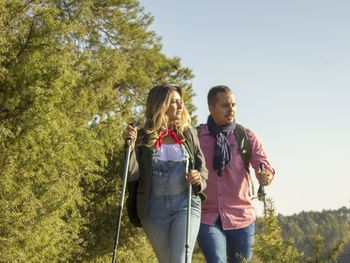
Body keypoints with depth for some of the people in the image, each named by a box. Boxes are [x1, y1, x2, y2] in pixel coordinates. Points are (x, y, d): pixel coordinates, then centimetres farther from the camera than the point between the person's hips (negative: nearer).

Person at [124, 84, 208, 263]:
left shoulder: (188, 133, 5)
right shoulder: (143, 137, 1)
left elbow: (203, 168, 10)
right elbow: (131, 175, -6)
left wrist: (199, 179, -12)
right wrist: (131, 146, -20)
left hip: (186, 204, -1)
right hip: (154, 209, 1)